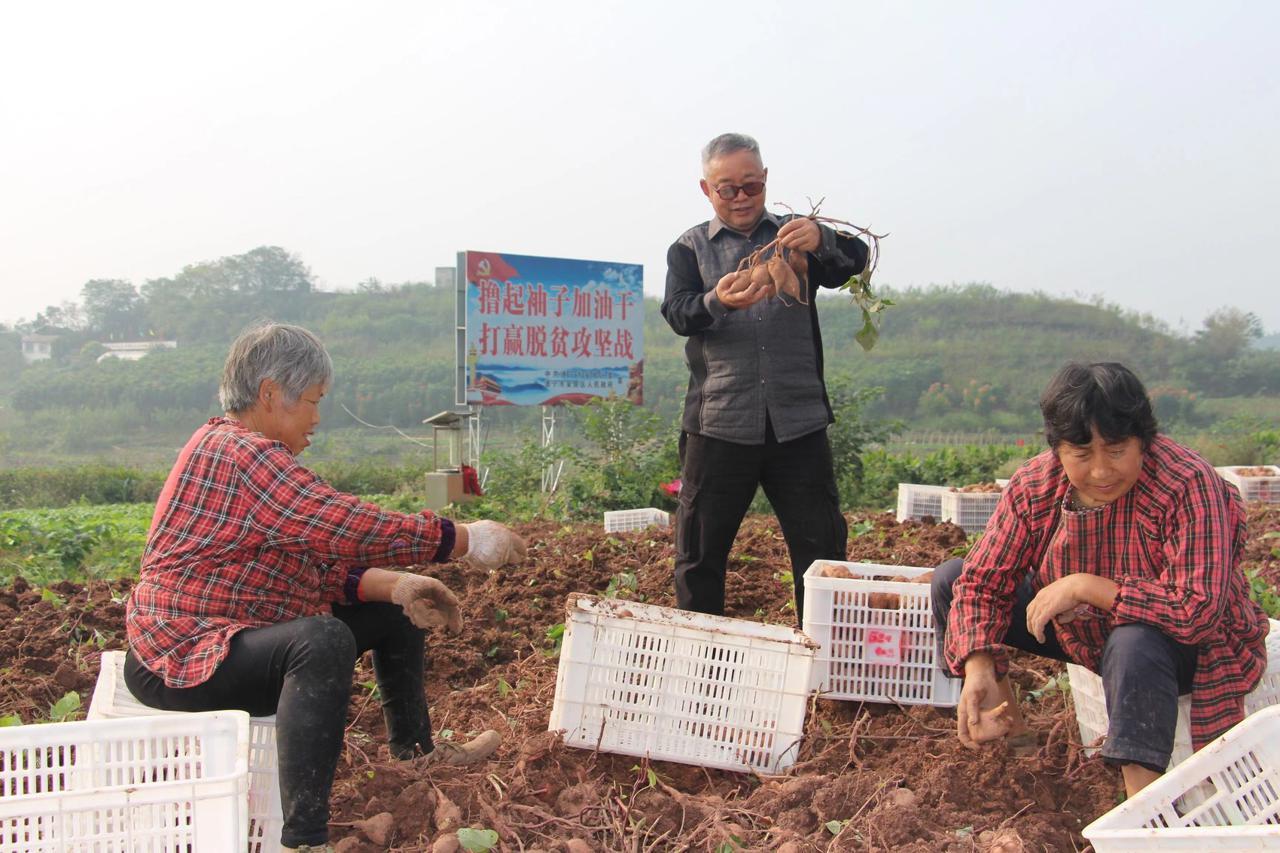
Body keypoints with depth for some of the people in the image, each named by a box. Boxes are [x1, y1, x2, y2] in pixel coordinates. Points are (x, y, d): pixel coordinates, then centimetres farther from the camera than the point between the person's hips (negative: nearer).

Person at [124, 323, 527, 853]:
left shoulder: (254, 453, 11)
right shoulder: (238, 452, -22)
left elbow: (319, 564, 7)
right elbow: (348, 528, -28)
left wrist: (395, 585, -9)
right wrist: (465, 540, -19)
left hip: (245, 633, 11)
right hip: (183, 654, -11)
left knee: (397, 610, 17)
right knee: (323, 640, -39)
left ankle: (414, 750, 34)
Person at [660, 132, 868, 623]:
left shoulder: (794, 238, 13)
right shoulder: (689, 249, 10)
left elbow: (855, 262, -5)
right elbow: (678, 314, -6)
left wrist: (821, 240, -27)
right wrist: (717, 301, -29)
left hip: (798, 422, 1)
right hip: (719, 425, -1)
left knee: (822, 547, 3)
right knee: (700, 550, 4)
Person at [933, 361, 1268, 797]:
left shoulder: (1188, 485, -30)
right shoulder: (1034, 486, -16)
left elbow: (1199, 611, -38)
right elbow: (982, 580, -12)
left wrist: (1085, 586, -35)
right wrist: (979, 670, -28)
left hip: (1178, 643, -5)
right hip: (1080, 631, 6)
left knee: (1134, 642, -41)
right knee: (951, 579, -5)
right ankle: (1012, 731, 7)